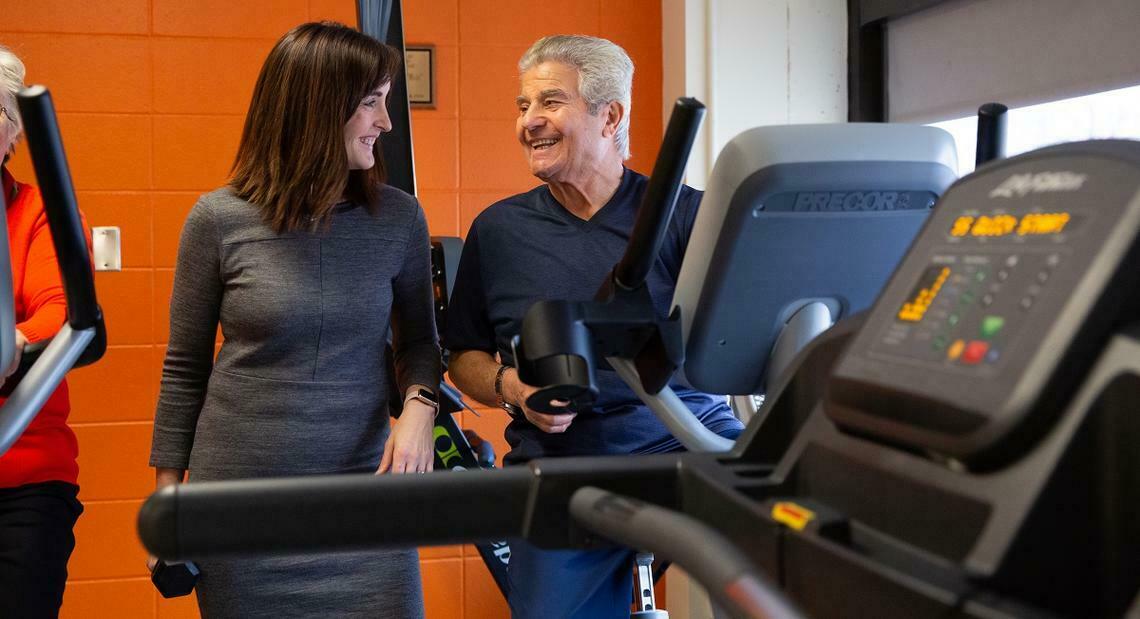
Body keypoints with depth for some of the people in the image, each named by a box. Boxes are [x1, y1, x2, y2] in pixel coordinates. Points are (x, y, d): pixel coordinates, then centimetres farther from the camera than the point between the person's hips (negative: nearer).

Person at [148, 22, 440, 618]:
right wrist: (168, 492, 5)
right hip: (239, 500, -1)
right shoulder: (219, 219, -6)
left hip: (362, 494, 1)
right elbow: (185, 367, 3)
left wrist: (419, 404, -10)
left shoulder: (399, 218, -1)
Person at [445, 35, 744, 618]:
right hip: (557, 464, 2)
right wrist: (510, 387, -5)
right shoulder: (499, 229, 10)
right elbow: (465, 356, 16)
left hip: (684, 437, -2)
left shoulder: (683, 212, 2)